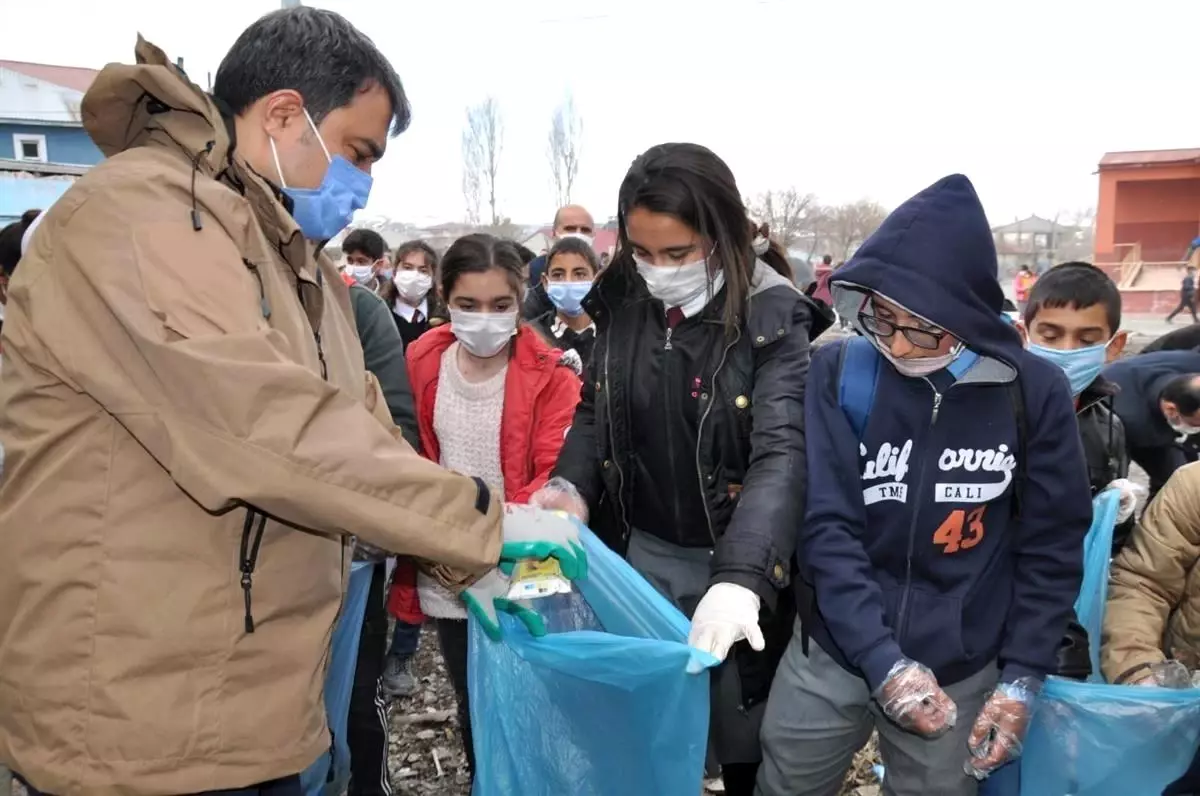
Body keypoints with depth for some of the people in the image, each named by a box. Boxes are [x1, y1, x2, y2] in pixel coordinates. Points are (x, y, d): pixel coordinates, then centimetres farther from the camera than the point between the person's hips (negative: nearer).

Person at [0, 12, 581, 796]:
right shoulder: (138, 214, -18)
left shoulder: (300, 263, 13)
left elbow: (363, 429, 14)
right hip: (137, 721, -8)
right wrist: (484, 525, -19)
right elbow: (271, 427, -28)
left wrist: (465, 560, 3)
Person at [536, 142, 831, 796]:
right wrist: (570, 488, -10)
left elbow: (782, 452, -25)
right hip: (637, 554, 4)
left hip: (730, 565, -4)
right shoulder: (621, 302, -2)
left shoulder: (773, 318, -16)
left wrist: (741, 576, -38)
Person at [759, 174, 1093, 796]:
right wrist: (883, 662, -17)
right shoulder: (839, 374, -12)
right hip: (834, 654, 0)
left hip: (961, 672, 0)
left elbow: (1051, 545, -1)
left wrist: (1021, 678, -2)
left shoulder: (1033, 391, -9)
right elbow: (826, 528, -13)